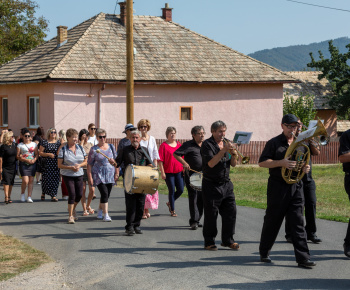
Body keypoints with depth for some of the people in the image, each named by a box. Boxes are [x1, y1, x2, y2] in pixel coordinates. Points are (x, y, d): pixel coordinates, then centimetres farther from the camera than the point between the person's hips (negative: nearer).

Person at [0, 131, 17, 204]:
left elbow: (16, 155, 21)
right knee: (6, 182, -12)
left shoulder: (14, 145, 7)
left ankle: (9, 197, 16)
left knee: (11, 183, 8)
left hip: (13, 167, 6)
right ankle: (6, 197, -17)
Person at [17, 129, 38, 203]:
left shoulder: (34, 144, 12)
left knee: (31, 181, -1)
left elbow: (37, 154, 11)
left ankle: (29, 197, 3)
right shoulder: (20, 145, 4)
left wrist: (34, 160, -9)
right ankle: (22, 193, 13)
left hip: (32, 164, 3)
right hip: (23, 164, -3)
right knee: (25, 181, -13)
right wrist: (26, 160, -14)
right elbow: (18, 156, -2)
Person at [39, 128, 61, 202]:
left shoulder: (58, 142, 11)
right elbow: (40, 152, 0)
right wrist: (48, 154, -14)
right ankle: (43, 192, 21)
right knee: (47, 179, -4)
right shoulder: (44, 142, 2)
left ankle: (54, 196, 1)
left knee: (55, 179, -3)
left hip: (56, 164, 3)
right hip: (47, 163, -3)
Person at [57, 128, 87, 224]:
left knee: (79, 194, 4)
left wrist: (79, 165, -10)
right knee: (72, 194, -12)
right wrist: (71, 167, -19)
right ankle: (70, 216, -3)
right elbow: (59, 165, -7)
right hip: (67, 175, -4)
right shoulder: (63, 149, -7)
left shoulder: (80, 148, 6)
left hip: (79, 175, 4)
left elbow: (86, 161, 11)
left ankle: (73, 209, 34)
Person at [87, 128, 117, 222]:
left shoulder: (111, 147, 8)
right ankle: (105, 215, -11)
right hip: (99, 175, -4)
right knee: (104, 194, -15)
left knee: (106, 195, 8)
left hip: (110, 174, 4)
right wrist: (90, 177, -7)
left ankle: (100, 212, 29)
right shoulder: (94, 149, -2)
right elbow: (89, 164, -1)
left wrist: (116, 173, 6)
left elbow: (116, 160, 13)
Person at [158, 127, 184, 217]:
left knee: (181, 190, 2)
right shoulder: (164, 145, -6)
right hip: (168, 172, -5)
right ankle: (172, 210, 13)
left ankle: (170, 203, 27)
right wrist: (162, 172, -13)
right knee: (172, 191, 1)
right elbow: (160, 160, -8)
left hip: (179, 171, 5)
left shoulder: (179, 144, 9)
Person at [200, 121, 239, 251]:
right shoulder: (207, 144, -7)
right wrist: (223, 150, -23)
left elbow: (233, 164, 11)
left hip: (226, 184, 6)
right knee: (211, 214, -1)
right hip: (211, 185, -6)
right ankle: (209, 242, 8)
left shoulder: (226, 143, 13)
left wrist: (233, 154, -10)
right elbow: (211, 163, -20)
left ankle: (228, 240, 13)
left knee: (231, 212, 3)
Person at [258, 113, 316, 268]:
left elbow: (305, 161, 25)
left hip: (296, 186, 4)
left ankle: (303, 257, -2)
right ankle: (264, 252, 22)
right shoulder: (274, 143, -2)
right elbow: (262, 162, -6)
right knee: (272, 220, 6)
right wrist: (282, 163, -19)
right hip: (278, 187, -4)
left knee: (298, 222, 0)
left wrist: (306, 167, 1)